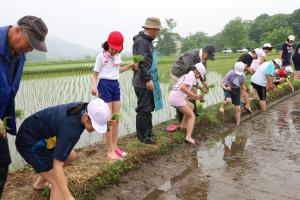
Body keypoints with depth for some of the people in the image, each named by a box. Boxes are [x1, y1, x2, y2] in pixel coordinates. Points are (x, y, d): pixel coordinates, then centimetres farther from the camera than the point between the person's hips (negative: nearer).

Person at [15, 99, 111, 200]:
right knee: (61, 183, -14)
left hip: (41, 134, 9)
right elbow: (57, 166, -33)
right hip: (29, 141, -9)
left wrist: (102, 122, -5)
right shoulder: (71, 129, -36)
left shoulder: (84, 108, -14)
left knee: (70, 156, 23)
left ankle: (40, 183, 42)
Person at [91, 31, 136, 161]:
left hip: (116, 85, 7)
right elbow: (95, 74, -8)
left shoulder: (118, 55, 8)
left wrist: (130, 66, 16)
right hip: (105, 85, -6)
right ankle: (110, 152, 2)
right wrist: (94, 87, -25)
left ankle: (115, 147, 21)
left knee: (116, 118, 9)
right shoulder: (101, 56, -9)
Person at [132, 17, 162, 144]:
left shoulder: (148, 41, 17)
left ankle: (148, 132, 30)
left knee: (149, 107, 17)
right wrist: (148, 79, -22)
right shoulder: (140, 41, -15)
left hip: (148, 81, 10)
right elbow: (141, 63, -22)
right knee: (144, 109, -3)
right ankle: (143, 136, 9)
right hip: (143, 82, -10)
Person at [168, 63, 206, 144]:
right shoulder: (191, 76, -5)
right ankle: (188, 136, -14)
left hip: (172, 97, 9)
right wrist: (194, 95, -17)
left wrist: (196, 96, 15)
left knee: (191, 106, 30)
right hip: (177, 99, -9)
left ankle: (183, 125, 34)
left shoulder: (187, 75, 24)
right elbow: (183, 87, -21)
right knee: (192, 116, 0)